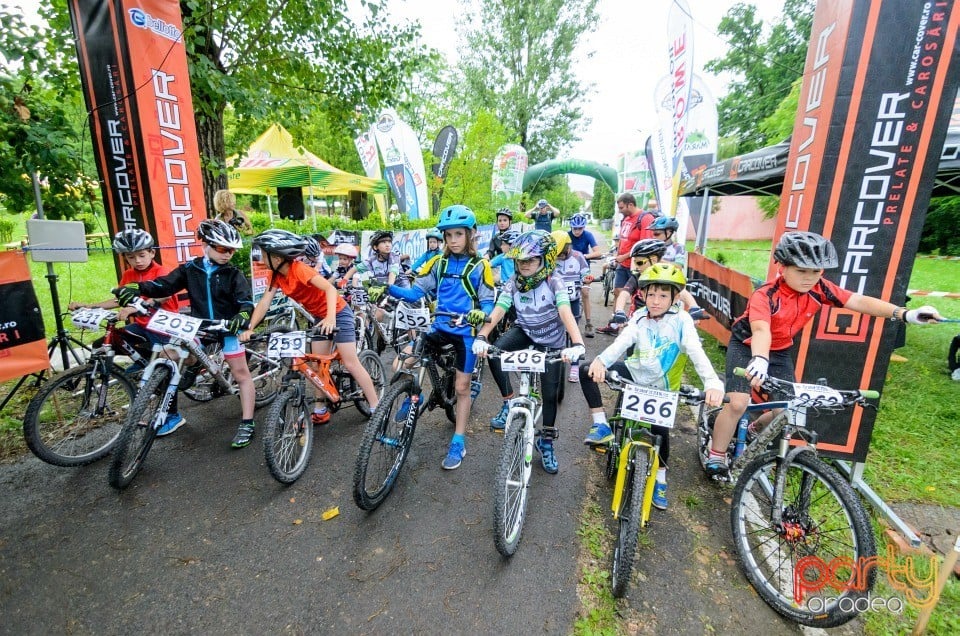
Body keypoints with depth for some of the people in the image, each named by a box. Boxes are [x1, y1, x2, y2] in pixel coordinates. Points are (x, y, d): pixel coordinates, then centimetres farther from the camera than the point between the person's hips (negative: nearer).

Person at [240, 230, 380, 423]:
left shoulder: (299, 269, -27)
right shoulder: (275, 275, -3)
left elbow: (330, 288, -38)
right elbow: (265, 302, -6)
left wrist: (331, 317, -51)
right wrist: (249, 328, -17)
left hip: (338, 314, -8)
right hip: (319, 316, 8)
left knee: (351, 364, -7)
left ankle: (376, 408, 2)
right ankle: (320, 411, 21)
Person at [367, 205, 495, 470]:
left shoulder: (479, 266, -5)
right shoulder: (438, 263, 4)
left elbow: (488, 302, -8)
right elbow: (415, 293, 0)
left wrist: (481, 313, -31)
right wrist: (387, 289, -17)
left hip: (466, 331, -3)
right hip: (440, 326, 3)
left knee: (462, 387, 5)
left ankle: (458, 443, 21)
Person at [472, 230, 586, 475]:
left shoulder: (553, 283, -22)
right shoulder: (514, 283, -13)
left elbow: (566, 313, -36)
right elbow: (498, 310, -23)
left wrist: (577, 344, -53)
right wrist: (481, 337, -39)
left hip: (552, 341, -2)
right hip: (524, 331, 3)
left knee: (550, 394, 0)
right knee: (494, 353, -27)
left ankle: (547, 441, 23)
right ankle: (509, 402, -6)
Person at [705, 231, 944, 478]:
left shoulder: (818, 289, -13)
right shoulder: (765, 295, -31)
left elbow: (859, 301, -13)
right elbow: (761, 330, -46)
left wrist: (905, 314, -25)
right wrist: (759, 360, -63)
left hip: (780, 351, 6)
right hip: (747, 347, -6)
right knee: (737, 403, -18)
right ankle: (716, 457, 1)